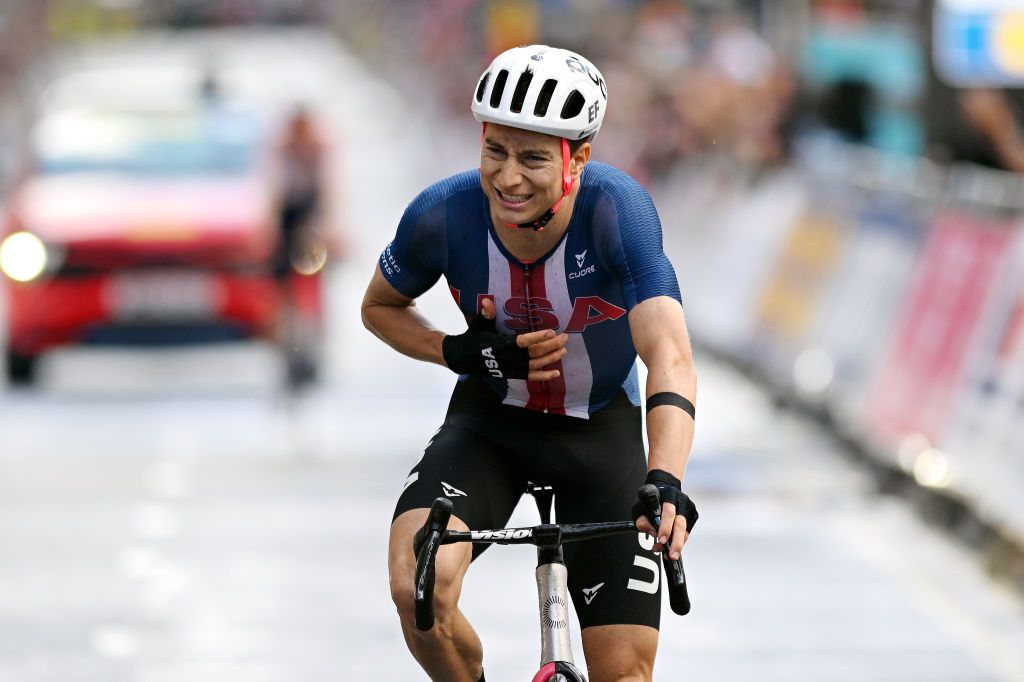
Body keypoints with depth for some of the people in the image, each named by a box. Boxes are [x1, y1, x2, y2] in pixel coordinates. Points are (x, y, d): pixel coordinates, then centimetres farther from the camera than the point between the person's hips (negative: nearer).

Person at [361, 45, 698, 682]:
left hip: (600, 426, -1)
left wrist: (665, 481, -58)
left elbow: (670, 357, -41)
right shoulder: (443, 215, -22)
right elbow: (381, 306, 1)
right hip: (490, 420, 1)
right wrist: (460, 352, -20)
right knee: (419, 584, -28)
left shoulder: (616, 207, -30)